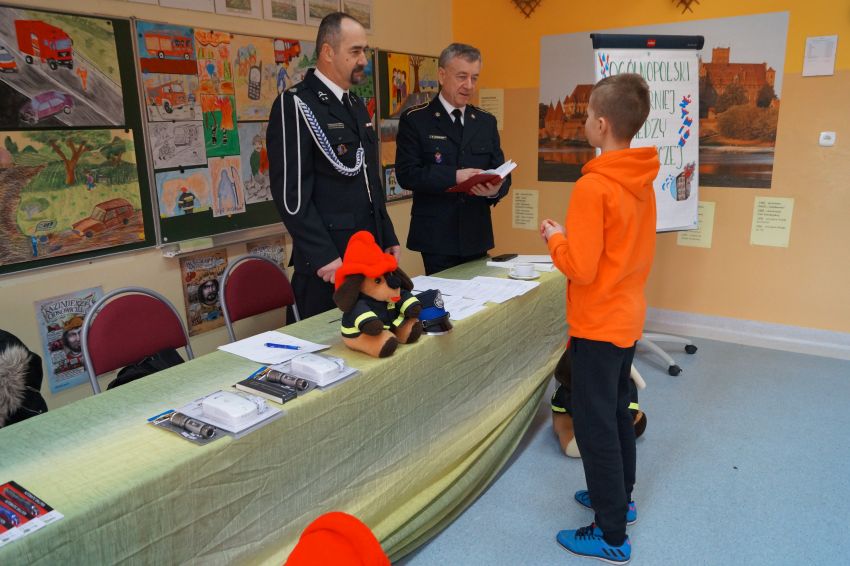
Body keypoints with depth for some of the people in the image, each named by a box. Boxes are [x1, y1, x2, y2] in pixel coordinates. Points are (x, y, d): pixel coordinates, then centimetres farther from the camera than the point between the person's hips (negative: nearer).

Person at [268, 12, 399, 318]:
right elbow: (291, 192, -16)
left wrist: (388, 236, 15)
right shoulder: (295, 105, -10)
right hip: (329, 262, -7)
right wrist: (323, 256, -19)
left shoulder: (357, 105, 16)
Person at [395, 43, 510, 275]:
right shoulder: (415, 119, -2)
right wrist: (455, 176, -20)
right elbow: (406, 174, -11)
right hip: (436, 237, -4)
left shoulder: (487, 122, 12)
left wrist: (496, 189, -14)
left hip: (477, 236, 4)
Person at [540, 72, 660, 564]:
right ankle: (619, 497, 39)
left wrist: (555, 237, -7)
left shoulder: (593, 186, -23)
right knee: (618, 411, 22)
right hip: (628, 317, 9)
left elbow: (580, 268, -24)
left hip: (598, 325, -9)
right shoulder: (643, 180, 4)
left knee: (595, 423, 3)